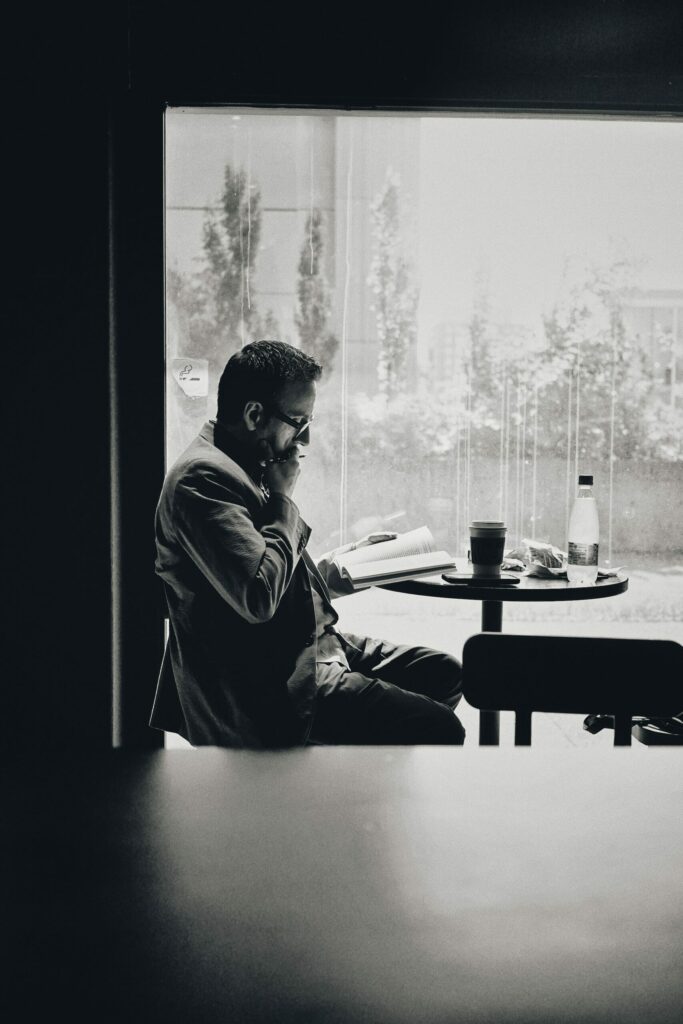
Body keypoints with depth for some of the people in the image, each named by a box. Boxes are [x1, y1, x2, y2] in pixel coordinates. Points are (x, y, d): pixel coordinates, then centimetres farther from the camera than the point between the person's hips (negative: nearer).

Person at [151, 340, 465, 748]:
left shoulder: (245, 469, 15)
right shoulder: (202, 478, -18)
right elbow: (260, 597, -27)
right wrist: (283, 498, -15)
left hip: (311, 646, 11)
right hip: (271, 687, -11)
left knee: (444, 672, 16)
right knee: (440, 730, -18)